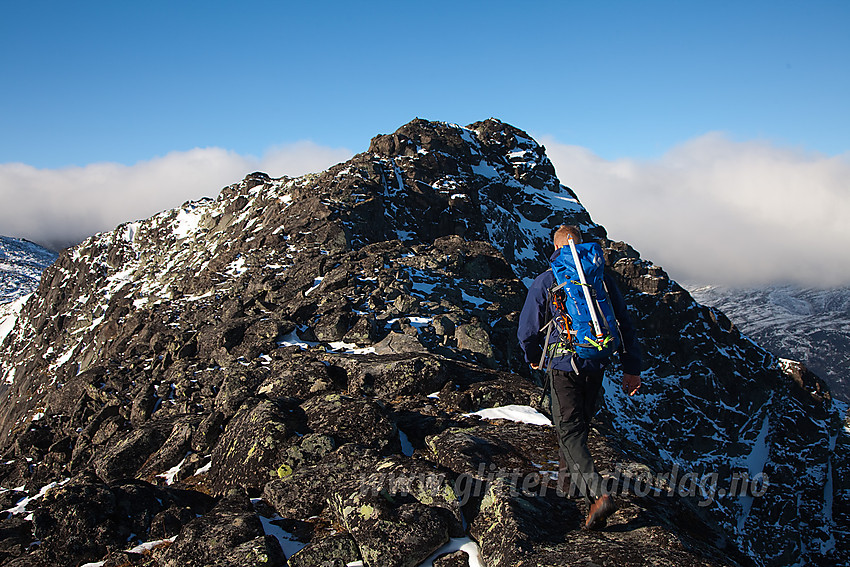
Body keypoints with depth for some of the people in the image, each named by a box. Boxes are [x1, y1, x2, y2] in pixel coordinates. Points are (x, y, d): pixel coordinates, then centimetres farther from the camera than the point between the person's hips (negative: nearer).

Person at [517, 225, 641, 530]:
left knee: (569, 430, -3)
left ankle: (598, 493, -18)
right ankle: (569, 473, 42)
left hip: (563, 365, -4)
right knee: (580, 422, 23)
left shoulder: (545, 281, -5)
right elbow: (624, 324, 4)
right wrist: (631, 369, 9)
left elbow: (528, 329, -1)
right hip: (596, 366, 4)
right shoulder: (602, 278, 5)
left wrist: (533, 357, 20)